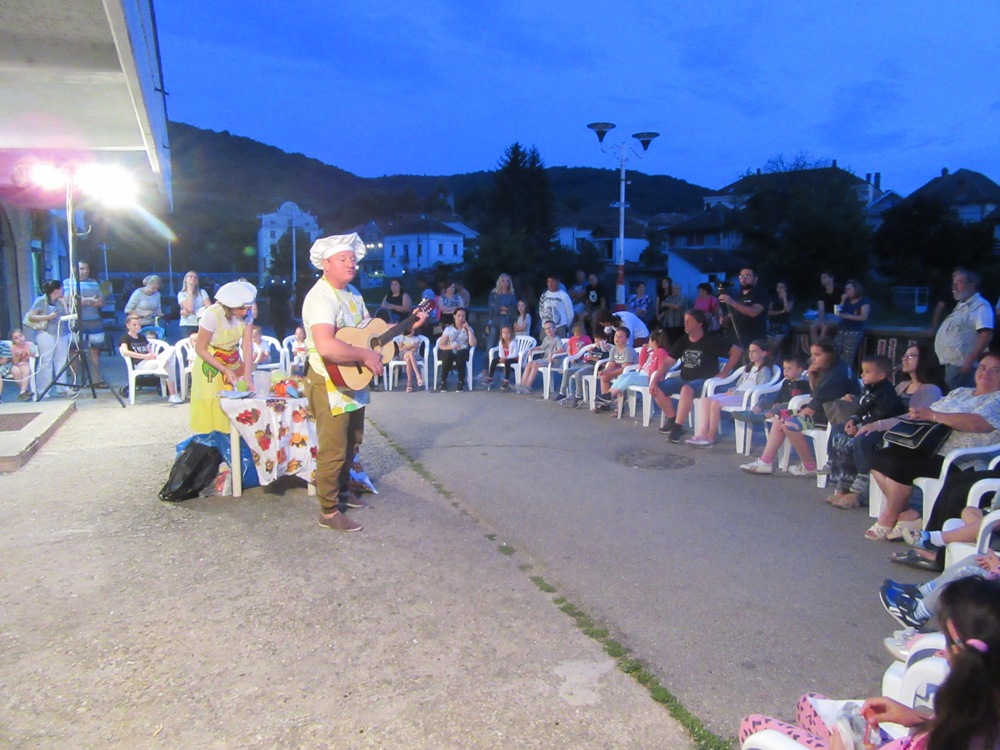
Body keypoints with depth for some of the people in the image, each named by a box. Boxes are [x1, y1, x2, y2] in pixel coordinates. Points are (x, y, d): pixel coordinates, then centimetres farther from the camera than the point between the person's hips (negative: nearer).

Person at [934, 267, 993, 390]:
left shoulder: (980, 306, -11)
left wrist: (970, 360, -24)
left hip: (961, 366, -10)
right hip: (949, 364, 10)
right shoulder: (961, 305, 19)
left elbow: (986, 335, -20)